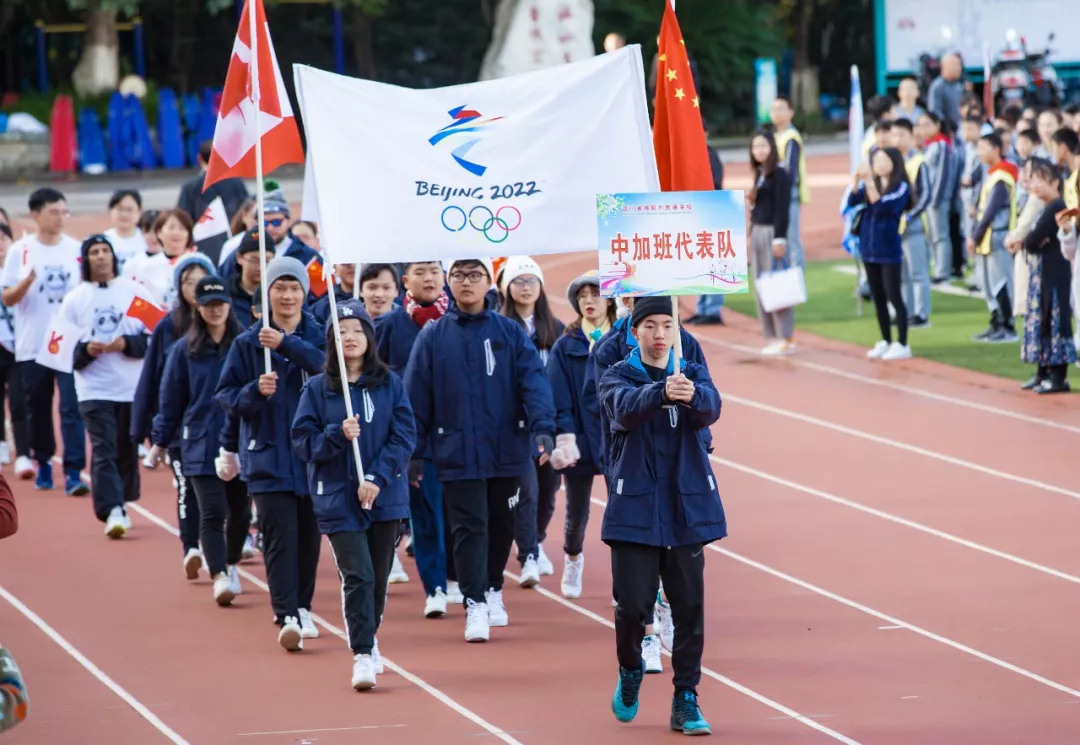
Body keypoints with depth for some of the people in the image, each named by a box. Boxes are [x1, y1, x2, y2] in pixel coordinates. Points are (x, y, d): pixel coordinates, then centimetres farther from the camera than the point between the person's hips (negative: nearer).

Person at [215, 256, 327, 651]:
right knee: (280, 536, -11)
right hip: (269, 456, -2)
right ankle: (286, 616, -16)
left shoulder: (319, 336, 5)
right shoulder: (248, 343, 4)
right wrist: (255, 391, -17)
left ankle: (302, 608, 25)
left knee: (309, 536, 8)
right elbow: (226, 395, 3)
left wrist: (287, 344, -25)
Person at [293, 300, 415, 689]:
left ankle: (367, 640, 31)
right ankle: (363, 656, -11)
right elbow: (303, 441, -1)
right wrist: (338, 435, -19)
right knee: (357, 577, -12)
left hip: (385, 496, 2)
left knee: (379, 577, 10)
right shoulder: (317, 389, 0)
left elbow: (404, 437, -2)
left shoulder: (390, 384, 1)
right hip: (338, 500, -2)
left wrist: (377, 477, -13)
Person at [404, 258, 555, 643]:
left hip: (507, 449, 2)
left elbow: (534, 381, -8)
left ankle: (493, 590, 31)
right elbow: (416, 396, 1)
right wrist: (413, 453, -3)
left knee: (501, 525, 13)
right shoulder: (433, 337, 1)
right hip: (457, 452, -1)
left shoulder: (510, 333, 2)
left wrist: (543, 428, -23)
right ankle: (475, 605, -7)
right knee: (469, 528, -7)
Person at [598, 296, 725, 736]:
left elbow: (710, 409, -15)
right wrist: (663, 392, -43)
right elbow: (626, 407, -22)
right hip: (635, 511, -2)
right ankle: (630, 670, 25)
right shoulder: (618, 377, 1)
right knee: (633, 605, -5)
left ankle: (686, 700, 11)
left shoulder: (694, 374, 6)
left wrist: (692, 396, -39)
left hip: (687, 509, 2)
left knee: (689, 608, 1)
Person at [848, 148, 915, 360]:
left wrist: (869, 182, -25)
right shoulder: (871, 184, 6)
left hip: (889, 250, -6)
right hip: (869, 248, 6)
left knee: (893, 296, -5)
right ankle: (886, 342, 19)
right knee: (877, 297, 11)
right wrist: (857, 180, -18)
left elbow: (882, 207, -21)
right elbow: (853, 201, -4)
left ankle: (902, 345, -2)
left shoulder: (900, 187, -10)